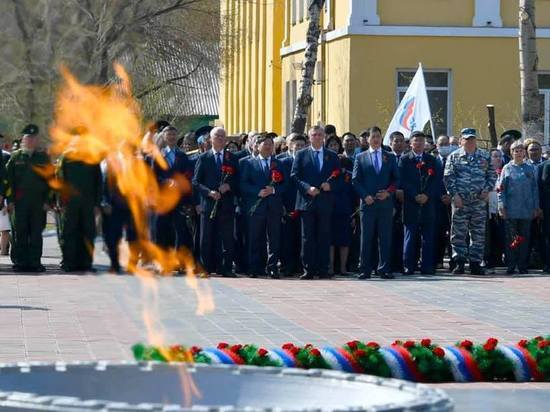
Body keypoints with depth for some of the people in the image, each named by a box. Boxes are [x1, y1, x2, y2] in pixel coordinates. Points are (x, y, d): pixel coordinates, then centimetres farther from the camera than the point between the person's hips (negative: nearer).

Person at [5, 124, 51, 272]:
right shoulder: (15, 157, 10)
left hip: (39, 202, 0)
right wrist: (10, 200, -3)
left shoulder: (43, 158, 11)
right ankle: (20, 262, 1)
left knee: (36, 233, 0)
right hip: (20, 201, 0)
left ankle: (35, 262, 4)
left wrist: (47, 201, -1)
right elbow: (9, 179, 6)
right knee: (20, 232, -2)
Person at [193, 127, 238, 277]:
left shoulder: (232, 158, 12)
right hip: (208, 203, -1)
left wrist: (229, 186, -10)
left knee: (228, 239, -2)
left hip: (226, 204, 1)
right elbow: (195, 182, 3)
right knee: (206, 239, 0)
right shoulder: (204, 158, 8)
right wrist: (209, 192, -11)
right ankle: (206, 267, 6)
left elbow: (238, 180, 10)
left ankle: (226, 268, 2)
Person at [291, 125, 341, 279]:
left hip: (325, 202, 1)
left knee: (324, 237, 1)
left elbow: (338, 177, 9)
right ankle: (308, 269, 0)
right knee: (307, 237, -1)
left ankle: (323, 269, 4)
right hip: (307, 201, -1)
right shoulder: (301, 155, 8)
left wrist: (330, 185, -11)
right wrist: (307, 188, -13)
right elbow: (294, 176, 1)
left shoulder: (332, 156, 12)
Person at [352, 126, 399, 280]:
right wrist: (365, 196, -8)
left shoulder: (390, 157, 13)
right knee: (366, 238, -1)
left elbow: (396, 179, 10)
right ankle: (365, 270, 1)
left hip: (385, 203, 1)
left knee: (385, 238, 0)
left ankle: (384, 269, 3)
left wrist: (388, 192, -7)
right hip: (368, 203, -1)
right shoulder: (360, 158, 10)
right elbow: (355, 180, 5)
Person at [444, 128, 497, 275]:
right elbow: (448, 177, -1)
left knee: (478, 233, 3)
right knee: (458, 232, -2)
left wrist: (487, 190, -3)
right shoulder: (454, 157, 4)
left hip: (479, 201, 2)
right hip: (460, 201, -2)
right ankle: (459, 262, 3)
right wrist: (454, 194, -11)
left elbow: (492, 175, 12)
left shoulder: (485, 157, 10)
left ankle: (475, 263, 8)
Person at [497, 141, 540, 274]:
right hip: (511, 211, -1)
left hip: (527, 211, 1)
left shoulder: (530, 169, 7)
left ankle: (522, 265, 11)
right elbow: (501, 188, 2)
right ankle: (511, 265, 6)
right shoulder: (507, 168, 3)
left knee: (524, 238, 5)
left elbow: (535, 188, 8)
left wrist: (536, 207, 4)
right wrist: (502, 206, -7)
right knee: (511, 238, 1)